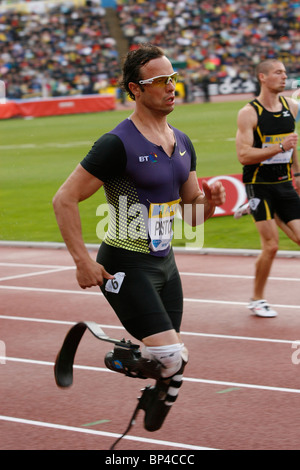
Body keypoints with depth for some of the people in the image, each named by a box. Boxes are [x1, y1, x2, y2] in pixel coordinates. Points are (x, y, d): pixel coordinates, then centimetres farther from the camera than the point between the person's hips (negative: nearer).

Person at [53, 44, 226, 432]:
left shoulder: (182, 144, 9)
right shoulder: (118, 144, -16)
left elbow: (191, 213, 17)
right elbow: (64, 200, -15)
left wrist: (209, 202, -6)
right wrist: (83, 261, -18)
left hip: (164, 262, 8)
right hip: (126, 266, -8)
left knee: (170, 363, 7)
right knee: (170, 359, -17)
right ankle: (110, 356, 9)